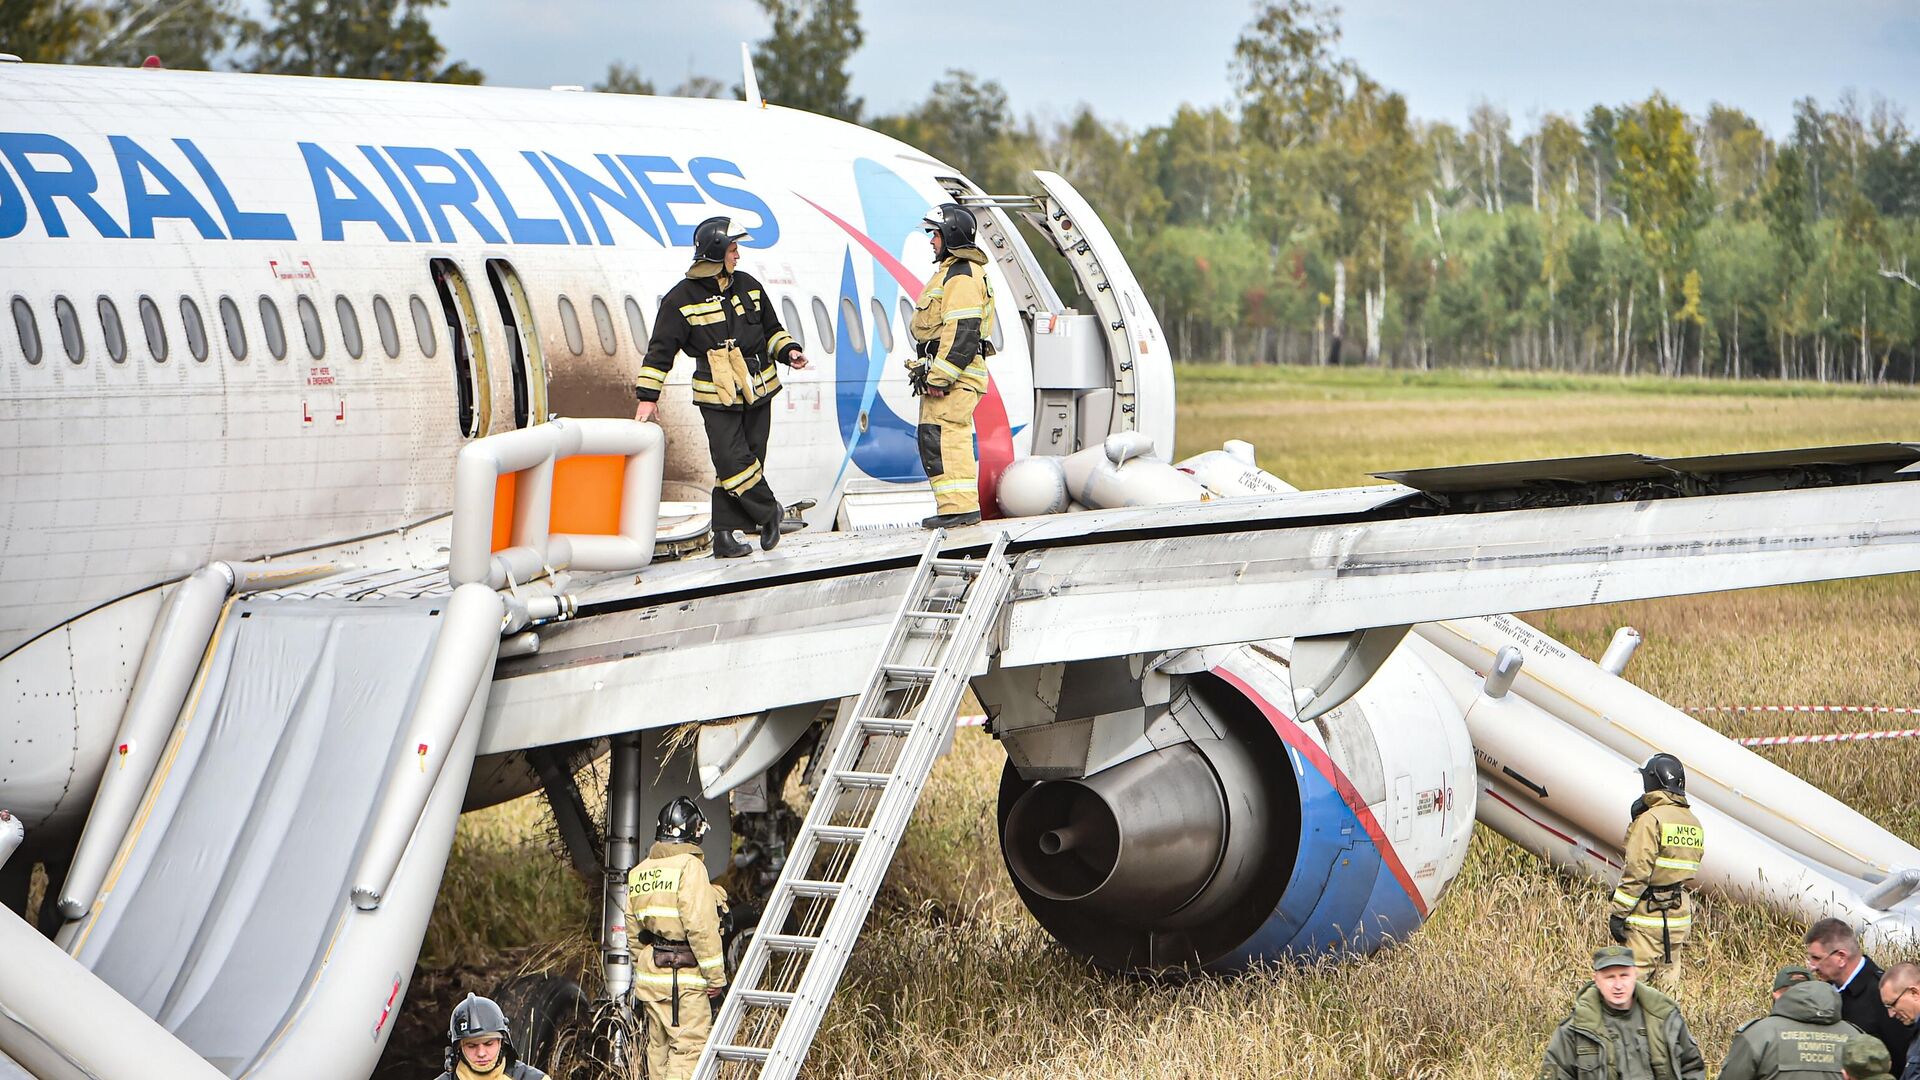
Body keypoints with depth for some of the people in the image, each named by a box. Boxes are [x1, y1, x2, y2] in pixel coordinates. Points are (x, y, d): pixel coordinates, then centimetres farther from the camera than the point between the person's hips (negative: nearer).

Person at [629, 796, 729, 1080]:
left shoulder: (639, 872, 13)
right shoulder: (689, 866, -12)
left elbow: (632, 927, 17)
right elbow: (700, 925, -18)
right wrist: (715, 975, -12)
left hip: (649, 972, 8)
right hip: (683, 974, -8)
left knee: (659, 1046, 15)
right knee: (689, 1047, -9)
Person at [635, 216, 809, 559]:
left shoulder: (748, 286, 9)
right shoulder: (682, 299, -6)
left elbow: (771, 329, 22)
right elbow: (661, 349, -4)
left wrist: (788, 351, 3)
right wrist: (647, 395, -6)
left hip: (758, 392, 5)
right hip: (717, 398, -5)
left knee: (748, 459, 3)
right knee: (733, 462, -12)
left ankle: (725, 535, 9)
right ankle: (769, 512, 8)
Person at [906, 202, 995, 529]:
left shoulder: (962, 276, -14)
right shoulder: (950, 272, 22)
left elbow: (962, 333, -22)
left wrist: (939, 377, -23)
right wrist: (927, 369, 24)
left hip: (956, 373, -11)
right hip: (943, 373, 11)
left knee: (941, 437, -15)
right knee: (952, 438, 13)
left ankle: (958, 505, -18)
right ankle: (961, 506, 16)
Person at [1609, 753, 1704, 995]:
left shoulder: (1651, 819, -13)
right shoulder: (1693, 823, 13)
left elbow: (1637, 871, -16)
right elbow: (1690, 870, 14)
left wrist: (1618, 913, -13)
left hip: (1648, 914, -8)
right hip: (1679, 917, 8)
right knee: (1668, 982, 11)